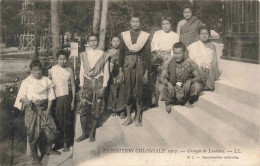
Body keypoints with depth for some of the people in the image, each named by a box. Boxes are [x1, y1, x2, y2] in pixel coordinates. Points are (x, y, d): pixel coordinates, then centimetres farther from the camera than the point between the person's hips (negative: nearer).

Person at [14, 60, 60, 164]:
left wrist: (48, 109, -2)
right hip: (32, 110, -3)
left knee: (51, 129, 1)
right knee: (33, 133, 0)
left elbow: (50, 95, 5)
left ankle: (48, 149, 27)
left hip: (44, 109, 3)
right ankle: (35, 157, 15)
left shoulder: (46, 80, 6)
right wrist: (25, 100, -27)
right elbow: (21, 96, -4)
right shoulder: (26, 82, -1)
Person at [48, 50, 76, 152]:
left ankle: (66, 144, 14)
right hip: (56, 98, -1)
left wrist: (73, 101, 0)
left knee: (67, 120, 4)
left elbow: (73, 85, 3)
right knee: (57, 120, 0)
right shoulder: (52, 70, -1)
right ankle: (57, 142, 15)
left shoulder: (69, 70, 1)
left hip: (67, 97, 1)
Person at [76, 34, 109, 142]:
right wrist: (81, 86, 1)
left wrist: (103, 87, -6)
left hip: (98, 84, -1)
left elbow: (106, 72, 2)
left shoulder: (103, 55, 3)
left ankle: (92, 133, 14)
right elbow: (82, 71, 9)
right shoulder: (84, 55, 8)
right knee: (82, 109, -6)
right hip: (87, 83, 1)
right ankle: (84, 133, 6)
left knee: (96, 111, 1)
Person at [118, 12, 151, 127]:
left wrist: (146, 72, -3)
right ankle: (129, 117, 14)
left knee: (138, 92, 0)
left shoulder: (145, 36, 2)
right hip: (127, 66, 2)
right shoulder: (124, 35, 6)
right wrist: (120, 70, 2)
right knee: (127, 91, 3)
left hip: (140, 66, -1)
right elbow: (121, 53, 7)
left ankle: (138, 118, 11)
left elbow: (148, 55, 2)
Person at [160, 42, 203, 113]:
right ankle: (170, 102, 0)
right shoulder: (169, 63, -7)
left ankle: (188, 101, -1)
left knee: (197, 86, -29)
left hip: (186, 88, 1)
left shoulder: (189, 63, -9)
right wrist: (168, 83, -32)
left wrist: (190, 81, -34)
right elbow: (161, 78, -10)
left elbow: (199, 78, -12)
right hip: (173, 88, 0)